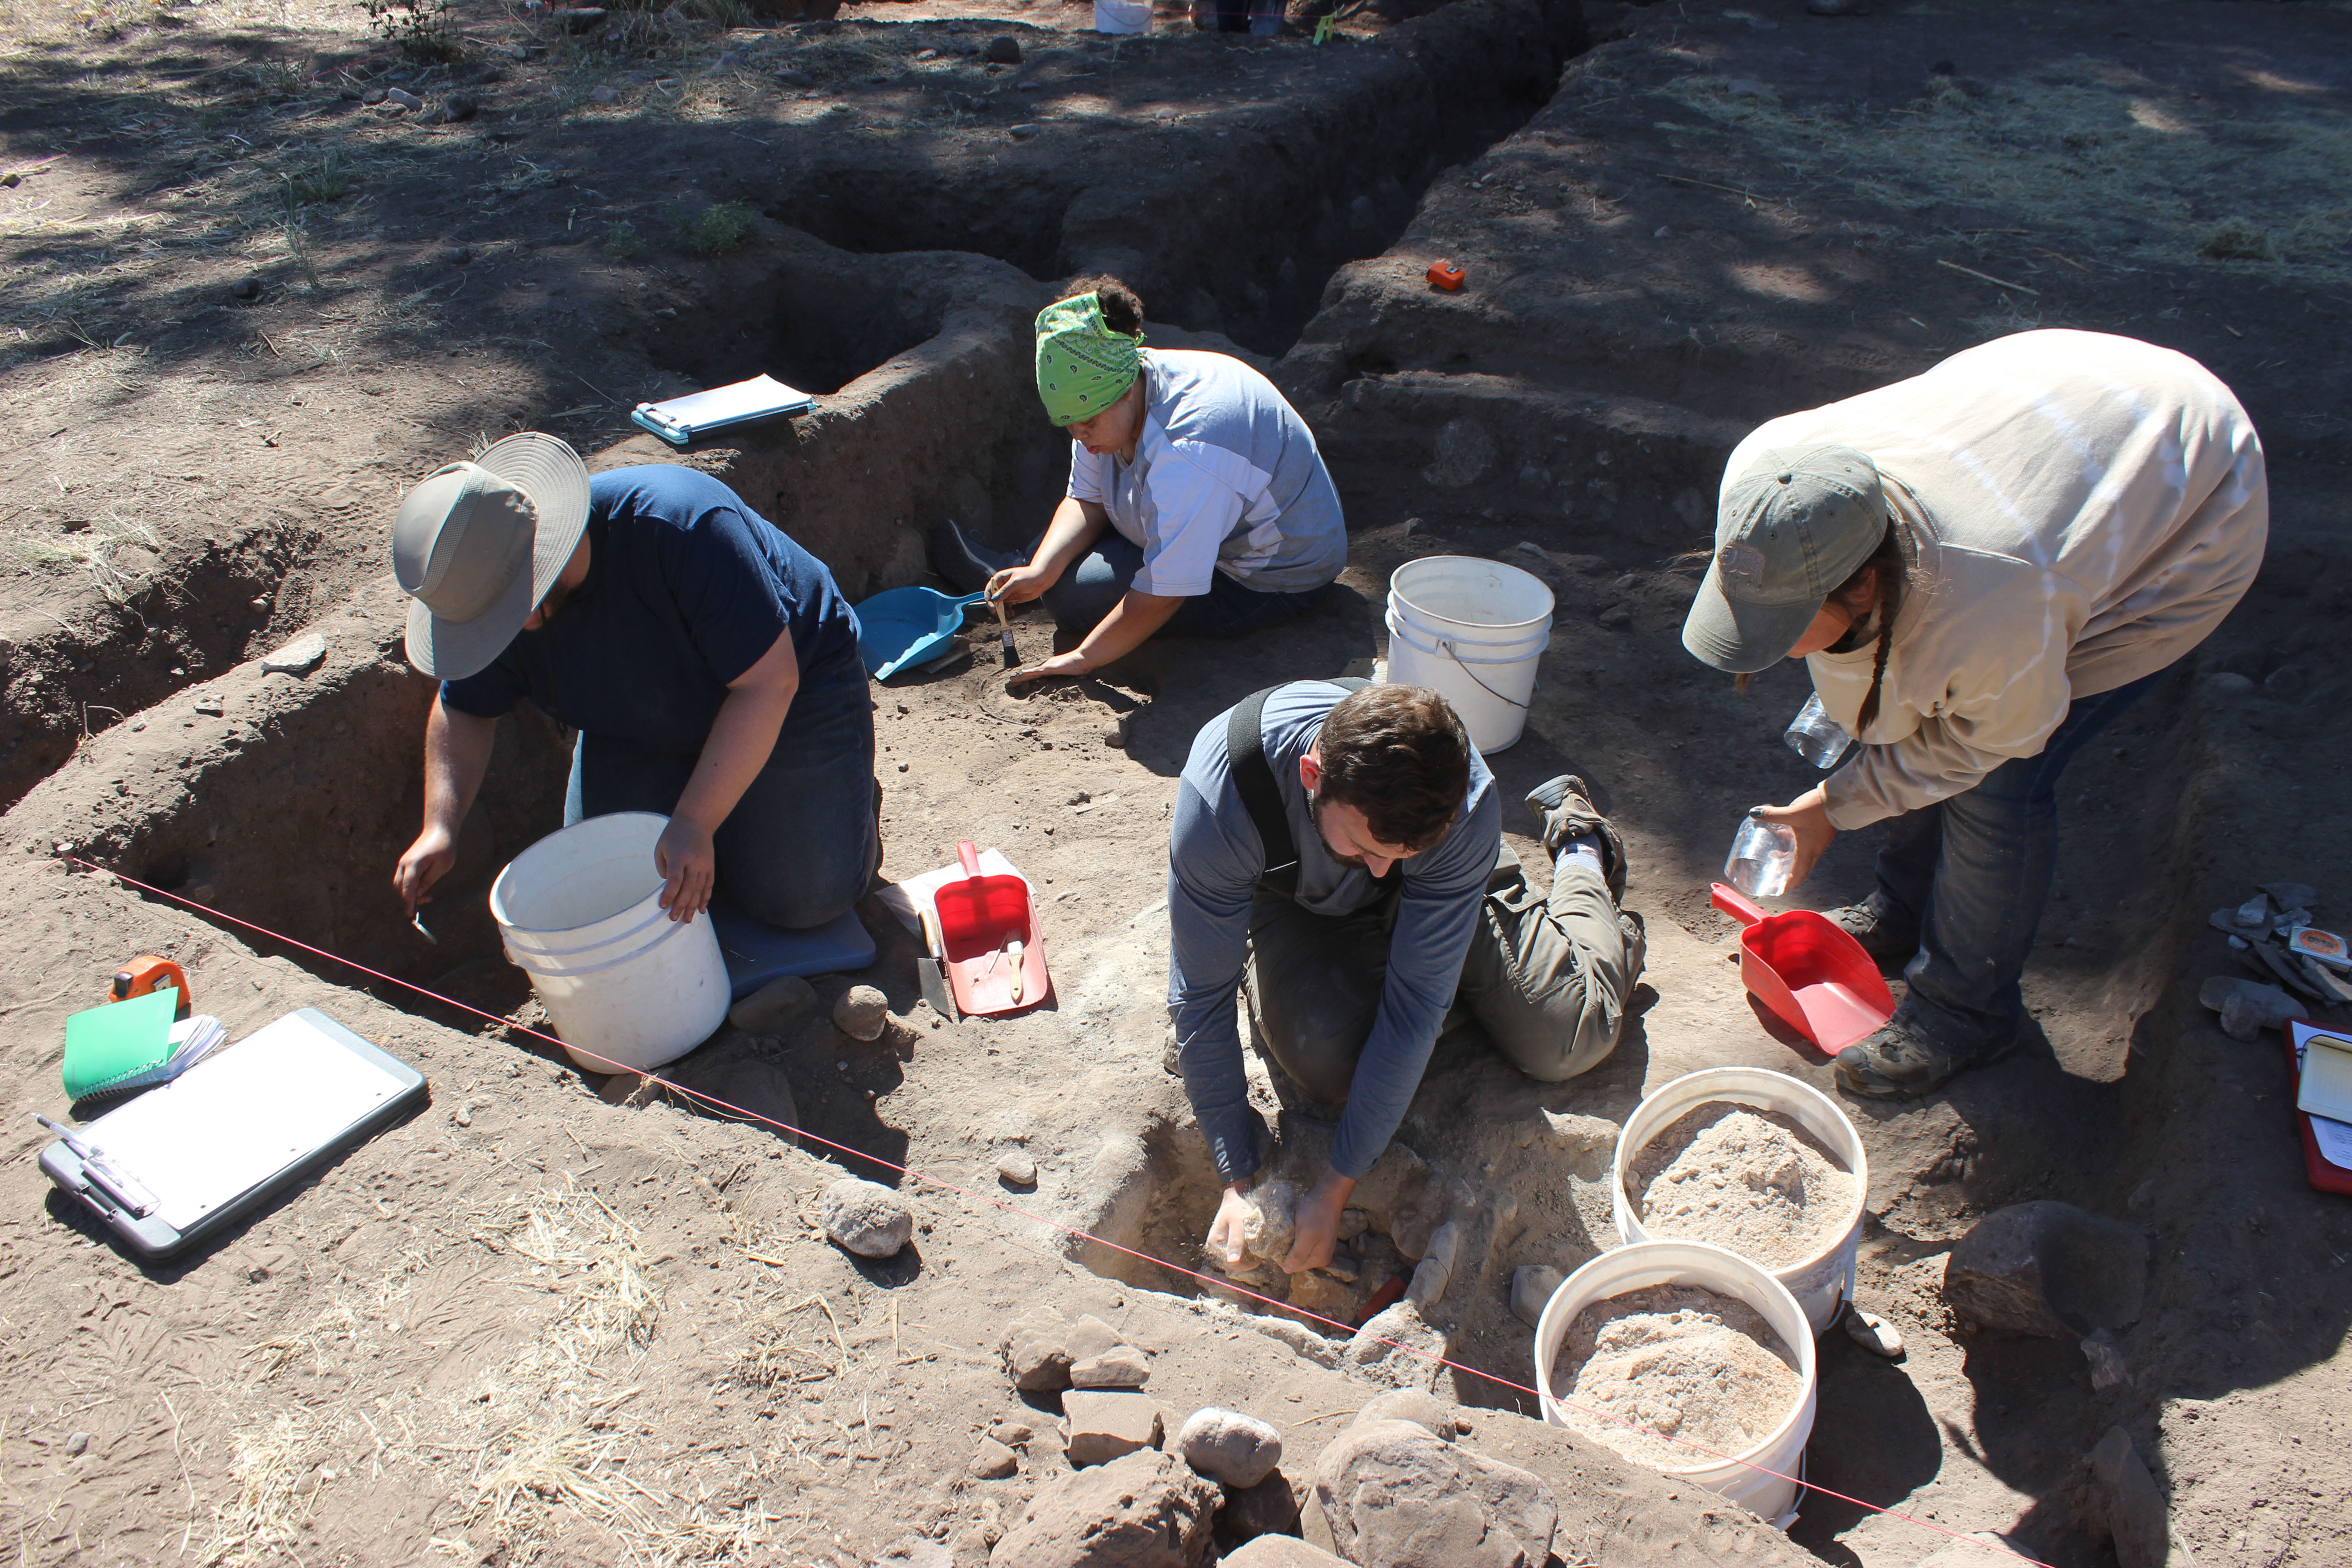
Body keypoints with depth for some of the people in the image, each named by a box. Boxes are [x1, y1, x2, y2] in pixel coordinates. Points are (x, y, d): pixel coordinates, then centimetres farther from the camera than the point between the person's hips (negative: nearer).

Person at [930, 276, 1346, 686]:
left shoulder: (1187, 453, -39)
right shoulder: (1103, 395, -11)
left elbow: (1164, 594, -35)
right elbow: (1086, 501, -2)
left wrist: (1082, 658, -26)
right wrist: (1040, 571, -19)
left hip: (1269, 585, -9)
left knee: (1076, 595, -14)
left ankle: (1007, 572, 13)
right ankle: (1016, 570, 34)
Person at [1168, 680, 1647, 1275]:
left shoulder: (1466, 808, -39)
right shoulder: (1219, 795, -41)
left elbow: (1416, 1003, -33)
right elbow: (1202, 997, -31)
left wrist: (1337, 1188, -30)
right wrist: (1238, 1183, -28)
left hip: (1430, 894, 0)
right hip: (1296, 900, 1)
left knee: (1570, 1040, -6)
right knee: (1328, 1066, -23)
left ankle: (1580, 852, 24)